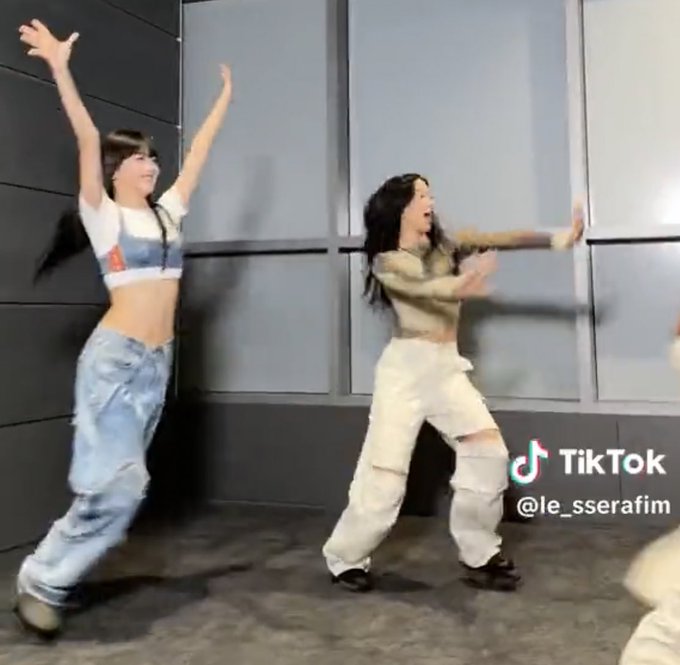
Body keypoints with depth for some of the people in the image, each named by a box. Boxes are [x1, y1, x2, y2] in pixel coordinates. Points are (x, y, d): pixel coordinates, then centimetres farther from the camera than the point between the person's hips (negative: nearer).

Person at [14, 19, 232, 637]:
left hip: (158, 360, 7)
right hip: (116, 356, -7)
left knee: (123, 484, 7)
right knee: (117, 482, -12)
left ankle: (54, 575, 20)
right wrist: (61, 68, -24)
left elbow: (199, 149, 22)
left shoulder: (168, 212, 15)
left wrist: (225, 95, 28)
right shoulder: (104, 215, -2)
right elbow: (88, 140, -14)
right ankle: (40, 583, 4)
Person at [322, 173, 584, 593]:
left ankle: (479, 555, 8)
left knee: (488, 449, -7)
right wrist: (460, 285, -46)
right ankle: (346, 558, 14)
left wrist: (554, 238, -19)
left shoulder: (446, 246, 11)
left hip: (448, 367, 5)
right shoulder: (386, 263, -3)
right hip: (406, 367, -5)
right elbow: (421, 288, -24)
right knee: (386, 468, -5)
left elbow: (498, 240, -4)